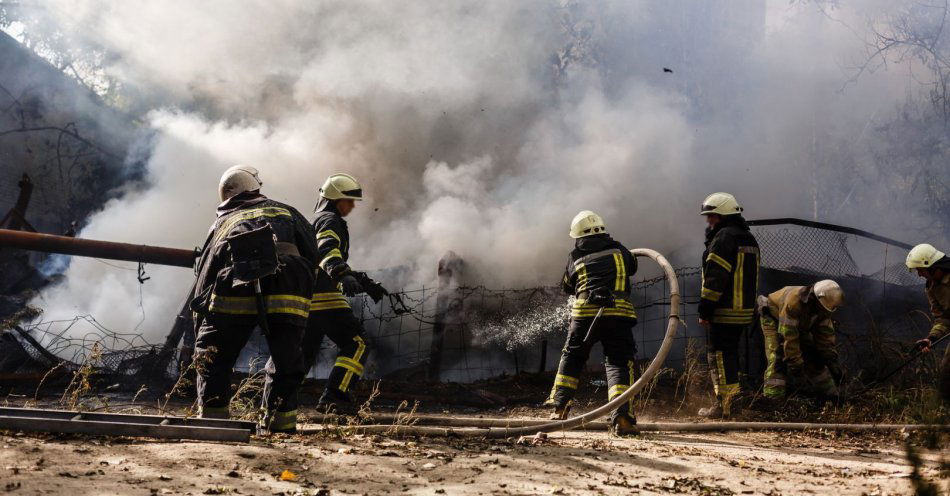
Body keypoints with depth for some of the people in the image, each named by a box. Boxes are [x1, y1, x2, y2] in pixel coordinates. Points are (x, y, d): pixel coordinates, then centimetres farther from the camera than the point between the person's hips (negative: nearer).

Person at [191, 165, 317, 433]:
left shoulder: (221, 224, 25)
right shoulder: (286, 213, 24)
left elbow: (204, 276, 22)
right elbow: (311, 254, 15)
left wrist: (200, 330, 25)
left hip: (235, 294, 0)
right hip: (288, 298, 0)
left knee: (214, 360, 17)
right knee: (285, 363, 14)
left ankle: (211, 420, 14)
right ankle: (280, 422, 10)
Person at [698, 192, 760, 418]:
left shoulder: (723, 237, -14)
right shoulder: (749, 239, 18)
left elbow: (715, 277, -20)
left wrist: (705, 309, -17)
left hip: (724, 312, -10)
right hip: (744, 310, 10)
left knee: (719, 355, -5)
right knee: (730, 354, 17)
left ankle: (723, 406, -5)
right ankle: (730, 401, 22)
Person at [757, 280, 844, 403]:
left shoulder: (822, 307, -20)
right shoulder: (793, 301, -43)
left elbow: (826, 336, -10)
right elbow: (789, 337, -40)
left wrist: (832, 360, -14)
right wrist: (795, 365, -36)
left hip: (799, 324, 7)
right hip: (773, 317, -7)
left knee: (813, 355, 3)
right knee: (778, 357, -24)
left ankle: (829, 394, 15)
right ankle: (772, 398, -28)